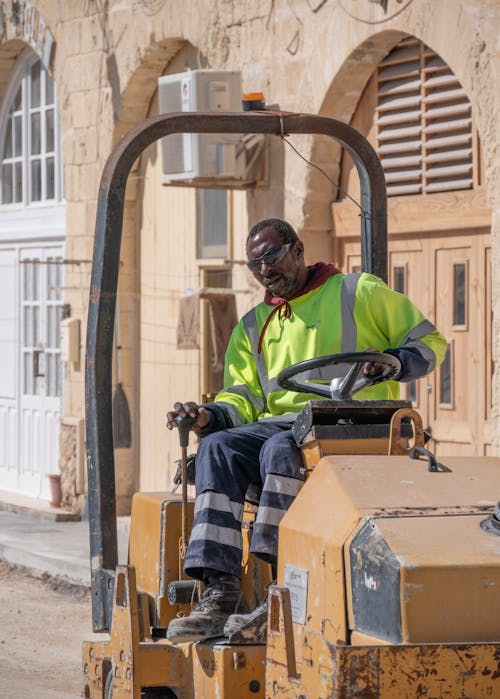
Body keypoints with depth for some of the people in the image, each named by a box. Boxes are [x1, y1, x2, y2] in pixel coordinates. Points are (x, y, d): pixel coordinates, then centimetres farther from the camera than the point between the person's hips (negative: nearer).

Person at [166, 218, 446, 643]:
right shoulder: (252, 327, 25)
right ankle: (219, 592, -38)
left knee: (281, 448, -37)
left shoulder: (359, 292, 11)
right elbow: (243, 398, 15)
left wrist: (390, 363, -11)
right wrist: (210, 415, -7)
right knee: (218, 448, -26)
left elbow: (430, 342, 9)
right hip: (281, 423, 5)